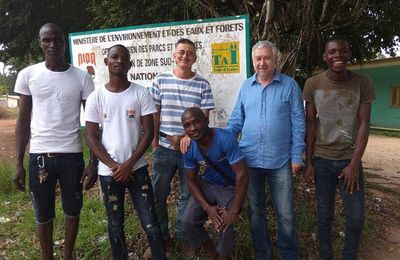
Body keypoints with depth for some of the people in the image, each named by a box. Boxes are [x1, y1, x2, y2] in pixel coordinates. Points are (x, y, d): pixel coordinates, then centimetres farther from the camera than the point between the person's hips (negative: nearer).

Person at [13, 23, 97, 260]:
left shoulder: (82, 78, -2)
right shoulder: (28, 75, 1)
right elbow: (23, 121, 5)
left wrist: (94, 162, -5)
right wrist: (19, 163, 2)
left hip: (72, 155, 0)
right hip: (39, 155, 1)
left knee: (72, 211, 13)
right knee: (43, 215, 12)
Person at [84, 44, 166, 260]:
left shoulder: (141, 93, -3)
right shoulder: (96, 97, -1)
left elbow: (148, 132, -4)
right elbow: (91, 137, -1)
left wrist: (129, 164, -11)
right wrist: (113, 166, -10)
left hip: (137, 168, -1)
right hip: (108, 171, 1)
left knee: (150, 222, 3)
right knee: (115, 224, 15)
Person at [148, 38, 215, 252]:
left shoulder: (202, 84, 1)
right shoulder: (161, 80, 2)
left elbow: (204, 117, -3)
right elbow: (154, 113, 3)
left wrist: (189, 135, -18)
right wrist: (154, 140, -2)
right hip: (164, 147, 1)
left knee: (187, 194, 11)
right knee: (158, 193, 10)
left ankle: (183, 236, 31)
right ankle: (160, 236, 31)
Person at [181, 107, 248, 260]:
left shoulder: (225, 139, -30)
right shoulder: (189, 148, -13)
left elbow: (241, 174, -29)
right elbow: (191, 181, -4)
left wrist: (234, 211, -28)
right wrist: (207, 207, -17)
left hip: (231, 187, -4)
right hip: (207, 185, 5)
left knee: (225, 226, -23)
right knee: (188, 220, -9)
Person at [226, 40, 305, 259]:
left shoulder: (289, 85, -2)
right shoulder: (246, 86, 6)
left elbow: (298, 124, -2)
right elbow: (236, 121, 9)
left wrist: (297, 156, -6)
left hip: (280, 161, -2)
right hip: (249, 160, 3)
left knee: (286, 214, 7)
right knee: (255, 211, 15)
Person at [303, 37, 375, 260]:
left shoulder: (363, 83, -5)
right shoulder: (313, 84, -4)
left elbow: (364, 124, -6)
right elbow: (310, 124, 0)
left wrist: (354, 164, -13)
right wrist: (309, 162, -2)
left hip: (350, 159, 0)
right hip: (322, 159, 0)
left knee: (356, 217, 5)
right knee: (325, 214, 8)